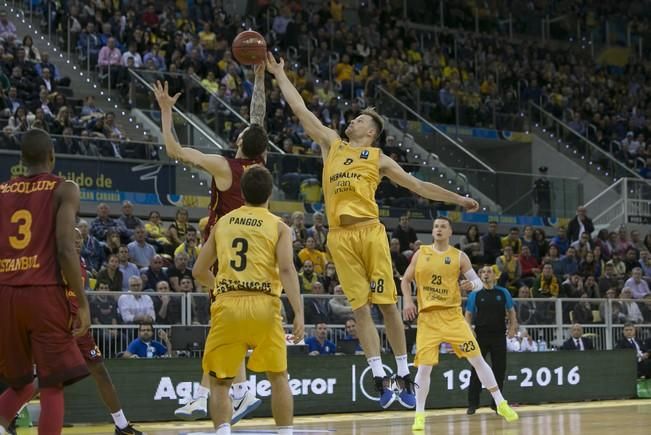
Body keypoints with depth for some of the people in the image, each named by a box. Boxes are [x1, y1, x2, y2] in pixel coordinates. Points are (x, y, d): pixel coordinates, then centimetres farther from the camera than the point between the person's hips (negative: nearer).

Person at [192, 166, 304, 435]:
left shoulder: (222, 223, 16)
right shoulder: (279, 226, 7)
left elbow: (199, 272, 19)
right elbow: (287, 269, -8)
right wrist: (299, 313, -12)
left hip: (227, 306, 1)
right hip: (263, 305, -1)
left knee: (220, 383, 10)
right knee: (278, 377, 16)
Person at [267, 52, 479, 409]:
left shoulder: (378, 158, 15)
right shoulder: (332, 144, 20)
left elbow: (418, 186, 17)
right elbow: (300, 109, 21)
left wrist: (458, 199, 13)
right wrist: (278, 74, 20)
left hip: (370, 231, -2)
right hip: (340, 236, 2)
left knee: (387, 303, -2)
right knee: (360, 308, -1)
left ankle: (404, 375, 5)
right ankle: (380, 377, -1)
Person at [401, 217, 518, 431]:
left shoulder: (459, 256, 4)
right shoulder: (421, 253, 7)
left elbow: (478, 281, 4)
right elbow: (406, 280, 14)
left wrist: (472, 284, -20)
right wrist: (407, 301, -3)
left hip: (452, 315, 0)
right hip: (428, 317, 0)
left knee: (477, 359, -3)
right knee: (424, 367, -6)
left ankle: (501, 404, 5)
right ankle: (419, 416, 6)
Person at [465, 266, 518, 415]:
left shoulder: (503, 293, 5)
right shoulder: (475, 294, 3)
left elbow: (511, 311, 11)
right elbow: (468, 314, 5)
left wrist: (513, 326, -5)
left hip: (499, 335, 1)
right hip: (480, 335, -1)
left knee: (499, 369, 3)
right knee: (476, 369, -4)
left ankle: (497, 403, 13)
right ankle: (472, 404, 1)